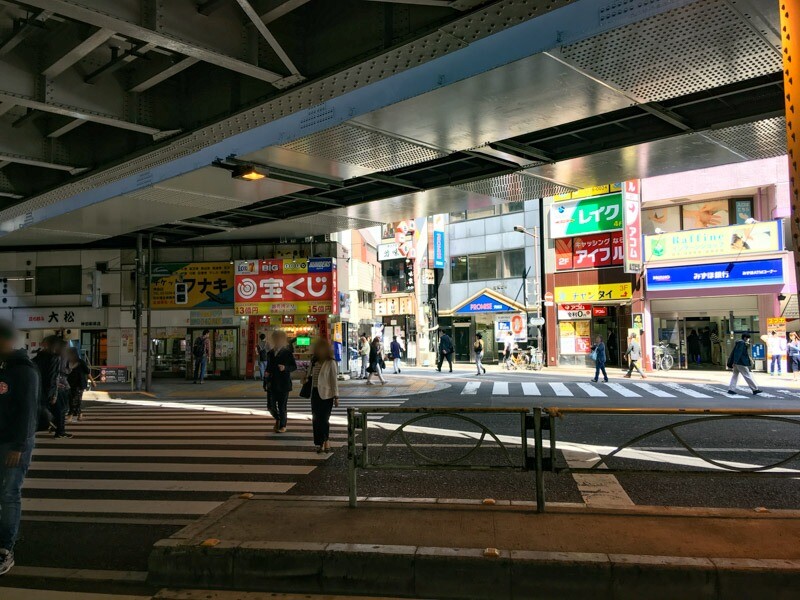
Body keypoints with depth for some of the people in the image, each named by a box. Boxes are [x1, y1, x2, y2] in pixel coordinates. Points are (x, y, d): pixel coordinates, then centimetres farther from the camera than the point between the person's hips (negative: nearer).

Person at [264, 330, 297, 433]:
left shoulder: (287, 352, -3)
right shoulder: (270, 353, 11)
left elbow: (294, 366, -1)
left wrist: (285, 368, -19)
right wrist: (266, 375, 2)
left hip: (283, 384, -4)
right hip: (272, 383, 4)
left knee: (282, 406, 1)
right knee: (271, 406, 2)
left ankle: (282, 426, 17)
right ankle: (277, 419, 31)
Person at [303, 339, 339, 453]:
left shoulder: (330, 363, -8)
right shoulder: (314, 362, 9)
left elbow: (334, 380, -9)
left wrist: (336, 396, -12)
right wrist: (307, 377, 0)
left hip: (326, 394, -6)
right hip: (315, 393, 6)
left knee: (324, 419, -4)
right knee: (316, 420, 6)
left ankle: (325, 441, 16)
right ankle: (320, 443, 16)